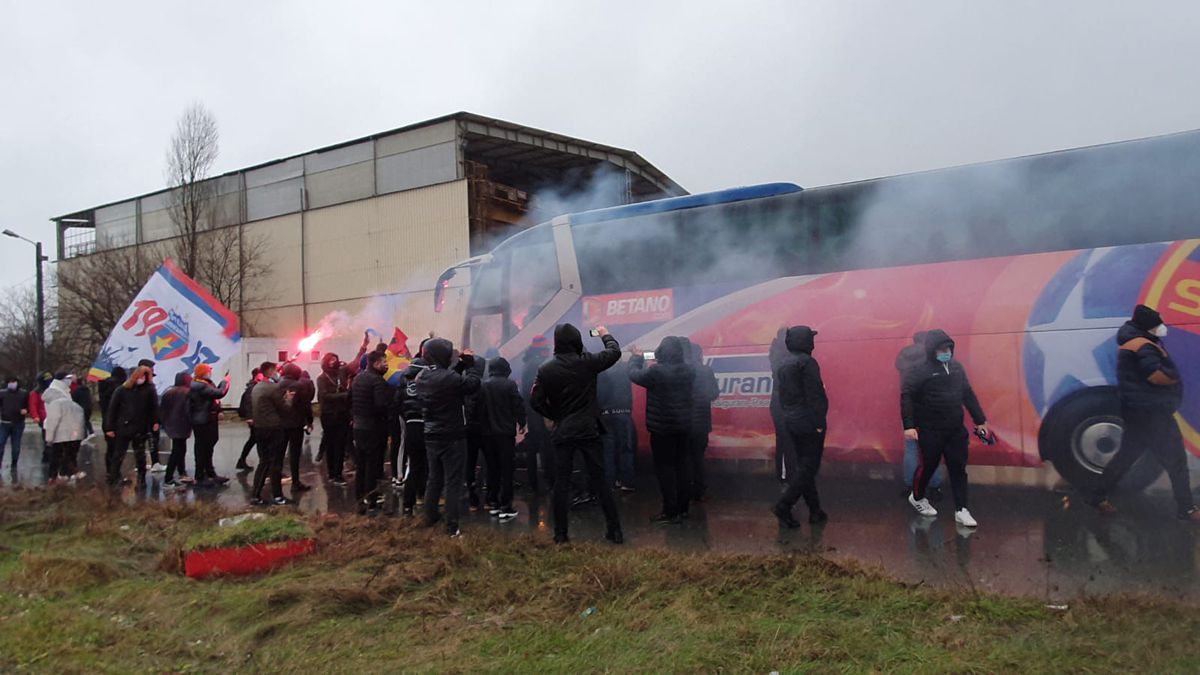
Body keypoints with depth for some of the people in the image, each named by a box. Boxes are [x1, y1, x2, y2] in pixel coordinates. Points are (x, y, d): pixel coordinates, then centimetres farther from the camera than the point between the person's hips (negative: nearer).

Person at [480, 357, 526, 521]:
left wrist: (484, 425, 16)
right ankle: (505, 508, -3)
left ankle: (493, 504, 18)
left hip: (488, 432, 4)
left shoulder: (483, 385, 2)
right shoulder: (510, 384, -10)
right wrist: (522, 423, 6)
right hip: (506, 432, -4)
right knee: (506, 470, -1)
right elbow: (518, 405, -10)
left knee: (492, 469, 13)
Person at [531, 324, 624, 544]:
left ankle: (560, 534, 10)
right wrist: (605, 335, 27)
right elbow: (615, 351, 8)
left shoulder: (546, 369, -6)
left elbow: (535, 401, -5)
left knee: (561, 483, 7)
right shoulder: (587, 362, -7)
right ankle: (615, 530, 11)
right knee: (599, 481, 6)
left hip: (562, 432, 0)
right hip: (588, 430, 0)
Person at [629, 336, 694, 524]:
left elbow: (634, 374, -5)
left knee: (664, 467, 1)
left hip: (662, 427, -6)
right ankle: (683, 507, 21)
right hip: (683, 425, 6)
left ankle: (671, 512, 2)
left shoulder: (656, 371, -21)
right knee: (681, 465, 14)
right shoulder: (688, 371, -3)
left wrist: (637, 357, 13)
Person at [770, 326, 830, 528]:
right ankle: (784, 506, -8)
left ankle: (814, 510, 20)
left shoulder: (782, 363, 11)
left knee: (800, 466, 12)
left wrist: (786, 416, 17)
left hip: (790, 421, 9)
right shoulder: (807, 362, -15)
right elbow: (814, 395, -19)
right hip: (808, 422, -9)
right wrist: (819, 422, -16)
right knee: (809, 467, -2)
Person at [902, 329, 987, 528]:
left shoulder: (957, 367, 8)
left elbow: (968, 395, 15)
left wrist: (980, 420, 16)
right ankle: (917, 497, 32)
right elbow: (906, 396, -18)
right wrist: (909, 425, -26)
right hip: (930, 431, -5)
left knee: (958, 469, 5)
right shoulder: (920, 371, -13)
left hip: (956, 430, 6)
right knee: (927, 466, 7)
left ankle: (961, 511, 11)